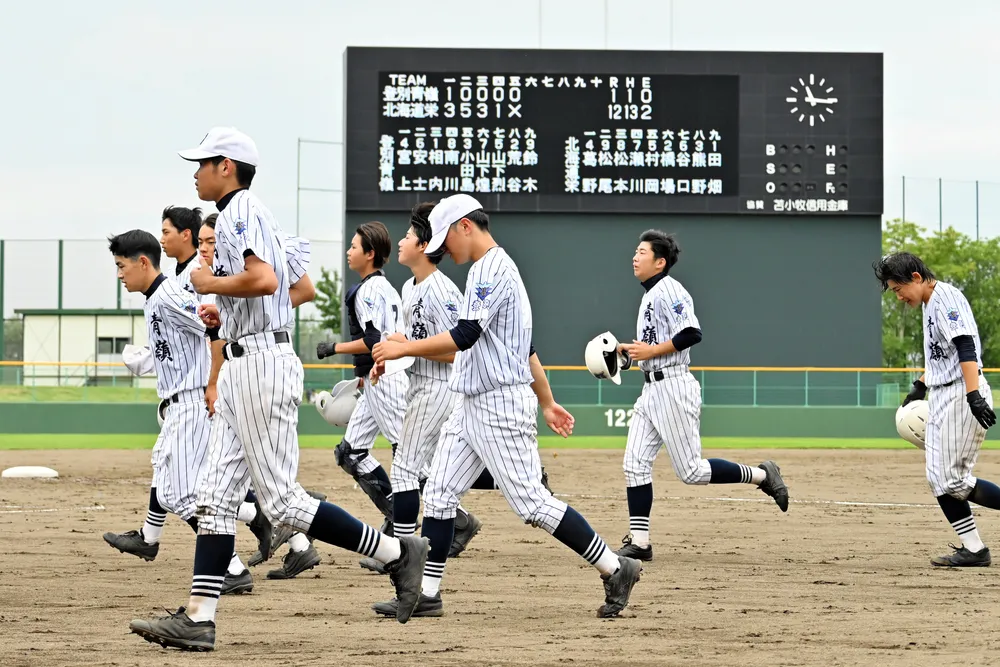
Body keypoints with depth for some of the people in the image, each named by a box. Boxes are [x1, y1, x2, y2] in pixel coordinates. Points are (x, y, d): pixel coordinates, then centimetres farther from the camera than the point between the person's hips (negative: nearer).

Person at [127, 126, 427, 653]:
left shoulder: (240, 212, -11)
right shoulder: (244, 213, 20)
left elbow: (264, 279, -29)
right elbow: (300, 290, 25)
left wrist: (210, 284, -13)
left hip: (260, 365, -11)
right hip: (243, 370, 11)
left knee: (281, 501, -9)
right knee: (217, 495, 6)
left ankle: (397, 552, -3)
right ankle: (197, 619, 3)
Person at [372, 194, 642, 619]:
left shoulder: (492, 269, -14)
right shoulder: (491, 269, 19)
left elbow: (464, 337, -24)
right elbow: (522, 343, 23)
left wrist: (404, 349, -19)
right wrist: (546, 402, 26)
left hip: (501, 404, -10)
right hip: (475, 405, 10)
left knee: (531, 502, -10)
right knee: (439, 493, 6)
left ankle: (615, 569, -4)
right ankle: (427, 593, 7)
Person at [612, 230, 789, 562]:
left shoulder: (668, 290, -13)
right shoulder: (650, 295, 17)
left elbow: (691, 334, -24)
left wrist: (651, 351, -19)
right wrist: (632, 350, 13)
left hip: (673, 387, -10)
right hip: (651, 389, 10)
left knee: (691, 471, -7)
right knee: (635, 463, 1)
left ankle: (762, 475, 7)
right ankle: (639, 542, 2)